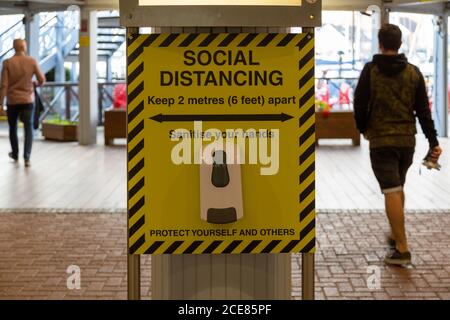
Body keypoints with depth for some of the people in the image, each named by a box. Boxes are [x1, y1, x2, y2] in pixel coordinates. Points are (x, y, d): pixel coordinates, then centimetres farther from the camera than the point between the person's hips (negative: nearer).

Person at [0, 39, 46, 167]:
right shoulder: (32, 61, -6)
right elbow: (42, 80, -2)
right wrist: (36, 84, 21)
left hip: (12, 100, 1)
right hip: (27, 100, -1)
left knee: (13, 128, 18)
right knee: (28, 129, 1)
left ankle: (15, 154, 32)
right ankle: (27, 157, -11)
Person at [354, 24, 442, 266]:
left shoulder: (370, 71, -6)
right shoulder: (413, 73, 3)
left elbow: (360, 104, -4)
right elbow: (423, 110, 1)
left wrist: (364, 130, 15)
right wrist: (433, 143, 2)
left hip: (381, 140, -4)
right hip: (407, 140, 4)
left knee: (391, 192, -7)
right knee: (398, 188, 22)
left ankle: (401, 249, -12)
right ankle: (396, 235, 34)